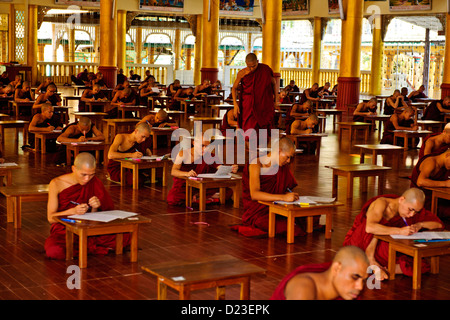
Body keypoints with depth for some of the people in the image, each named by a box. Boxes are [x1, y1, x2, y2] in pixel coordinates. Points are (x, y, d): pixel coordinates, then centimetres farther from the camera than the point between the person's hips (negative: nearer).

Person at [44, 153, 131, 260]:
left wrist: (95, 208, -17)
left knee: (125, 237, -20)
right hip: (63, 230, -2)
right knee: (53, 251, -38)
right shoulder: (57, 184, -7)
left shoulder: (94, 182, 1)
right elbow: (51, 217, -9)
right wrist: (73, 211, -26)